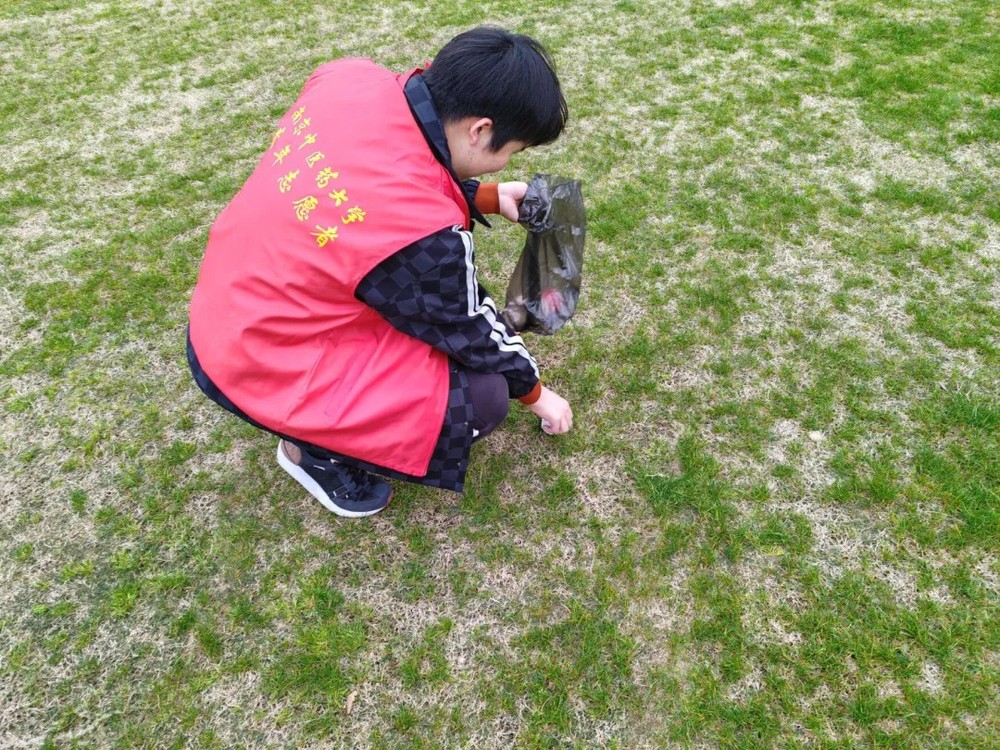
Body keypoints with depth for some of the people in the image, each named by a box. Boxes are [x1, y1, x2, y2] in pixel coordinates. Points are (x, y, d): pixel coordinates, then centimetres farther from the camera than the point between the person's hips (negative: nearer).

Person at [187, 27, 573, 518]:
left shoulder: (350, 79, -11)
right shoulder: (418, 230, -30)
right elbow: (470, 330, -12)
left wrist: (486, 197, 6)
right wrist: (534, 391, 7)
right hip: (258, 368, -8)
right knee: (480, 399, -8)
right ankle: (313, 450, 8)